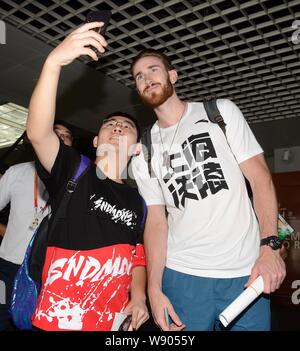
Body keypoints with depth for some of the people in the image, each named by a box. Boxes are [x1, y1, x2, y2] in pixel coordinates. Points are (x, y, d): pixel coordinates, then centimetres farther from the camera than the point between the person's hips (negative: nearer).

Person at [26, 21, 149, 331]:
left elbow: (137, 257, 13)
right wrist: (54, 61, -35)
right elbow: (37, 132, -23)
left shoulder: (138, 201, 7)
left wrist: (139, 296, -6)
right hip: (55, 320, -3)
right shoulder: (73, 170, -5)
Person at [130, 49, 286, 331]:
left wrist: (269, 245, -13)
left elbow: (259, 177, -2)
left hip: (245, 270, -1)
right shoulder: (142, 154, 8)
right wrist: (154, 288, -5)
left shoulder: (221, 112, 4)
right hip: (181, 274, 1)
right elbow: (156, 220, 5)